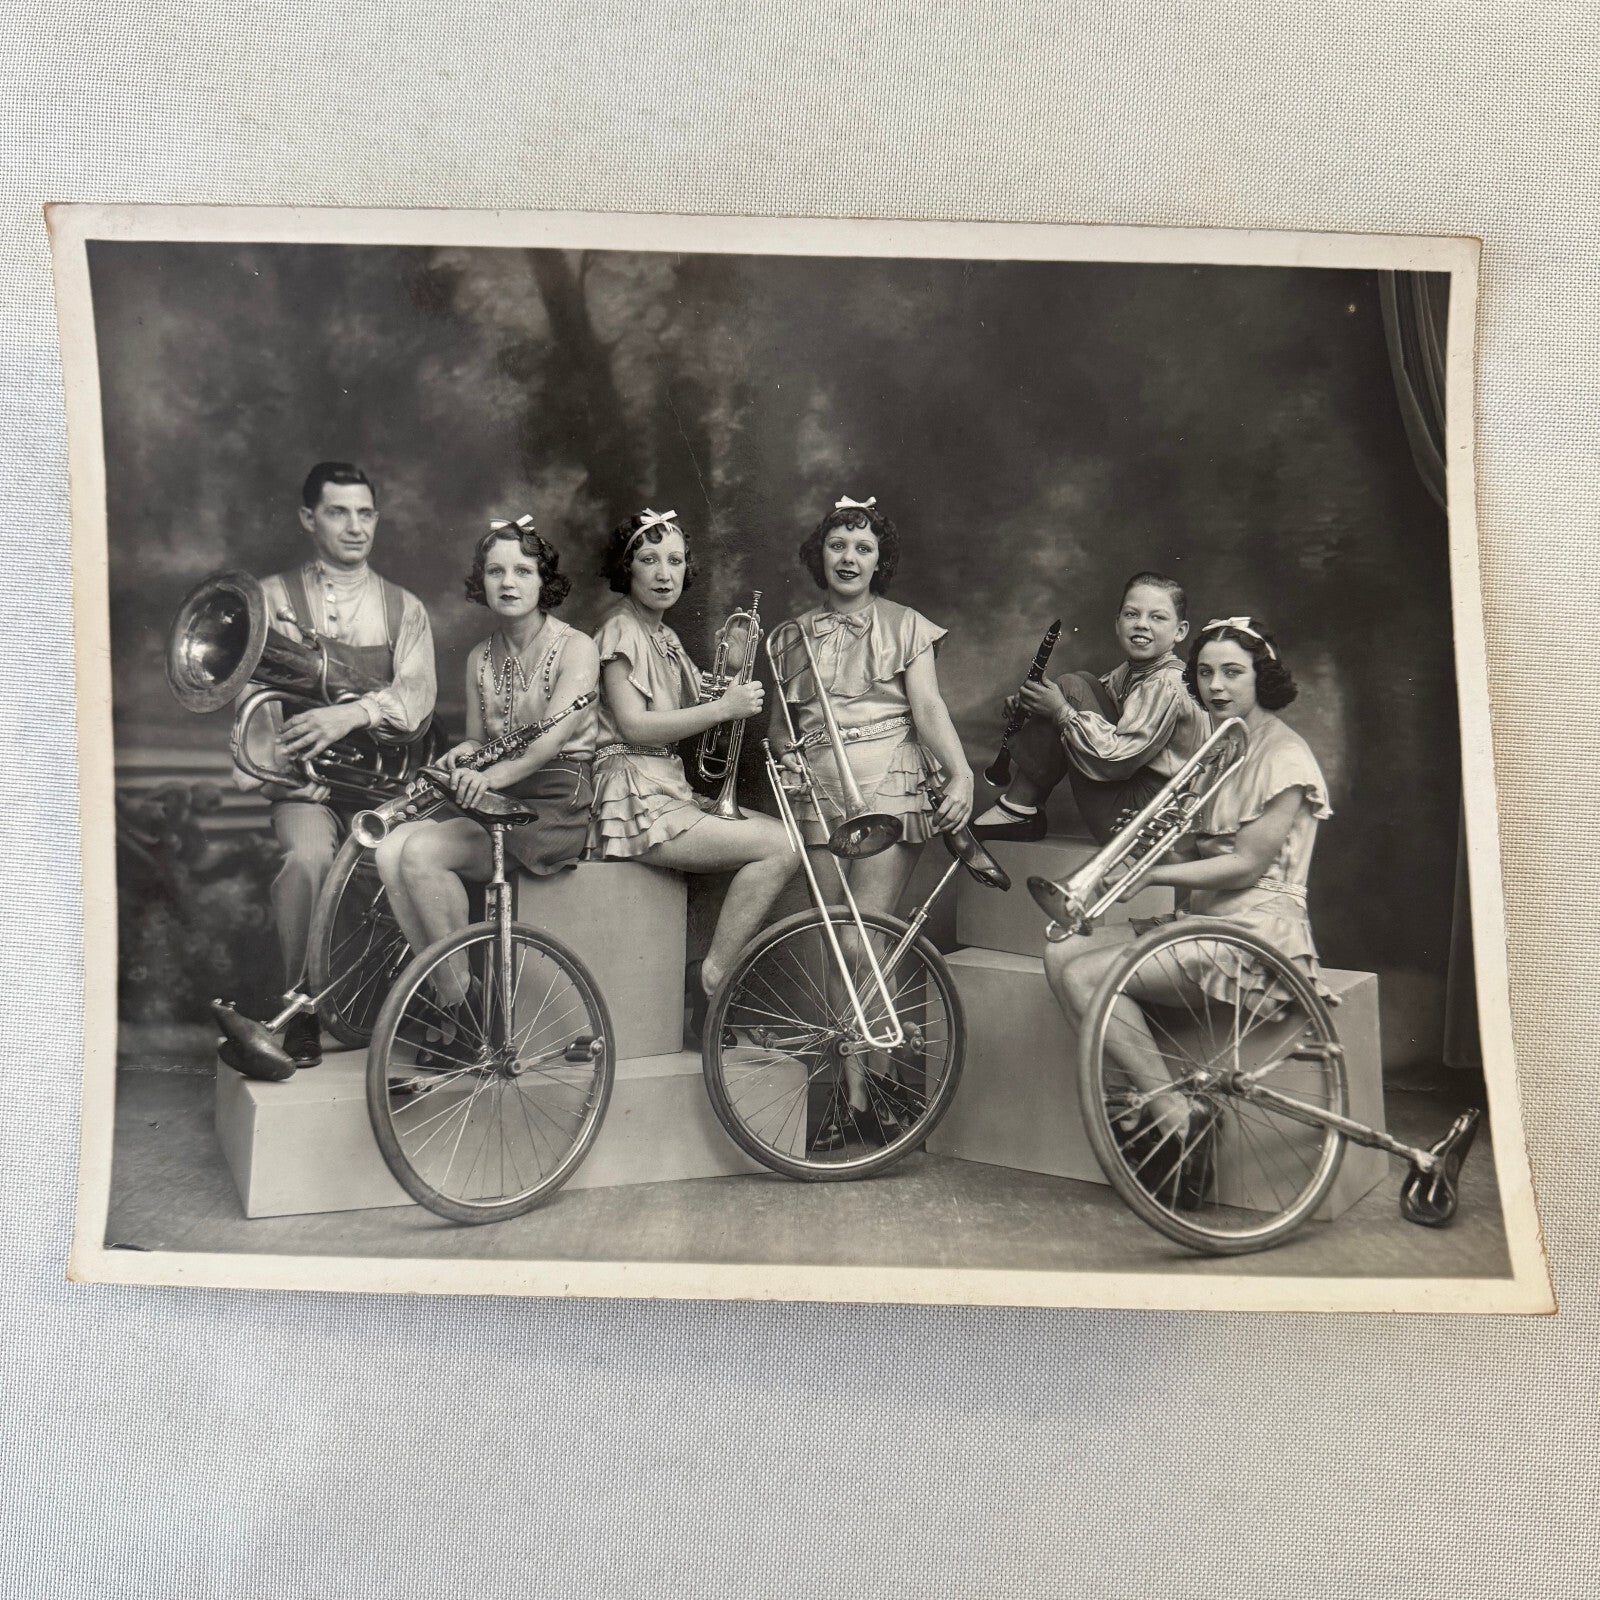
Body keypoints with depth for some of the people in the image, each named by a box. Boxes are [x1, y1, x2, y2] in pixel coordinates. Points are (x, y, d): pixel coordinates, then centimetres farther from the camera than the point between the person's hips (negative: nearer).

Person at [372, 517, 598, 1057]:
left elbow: (554, 736, -19)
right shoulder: (480, 658, 16)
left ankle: (460, 1006, -13)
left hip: (556, 800, -6)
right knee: (391, 850, -22)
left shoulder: (575, 647, -4)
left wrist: (493, 775, -36)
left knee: (422, 852, -27)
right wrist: (465, 754, -5)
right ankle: (448, 995, -13)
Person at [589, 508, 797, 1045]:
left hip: (670, 789, 9)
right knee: (777, 849, -18)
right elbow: (633, 725, -18)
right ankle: (711, 981, -11)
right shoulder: (621, 630, -6)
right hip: (634, 798, -9)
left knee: (783, 834, -3)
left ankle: (712, 978, -1)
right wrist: (725, 708, -19)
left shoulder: (665, 637, 22)